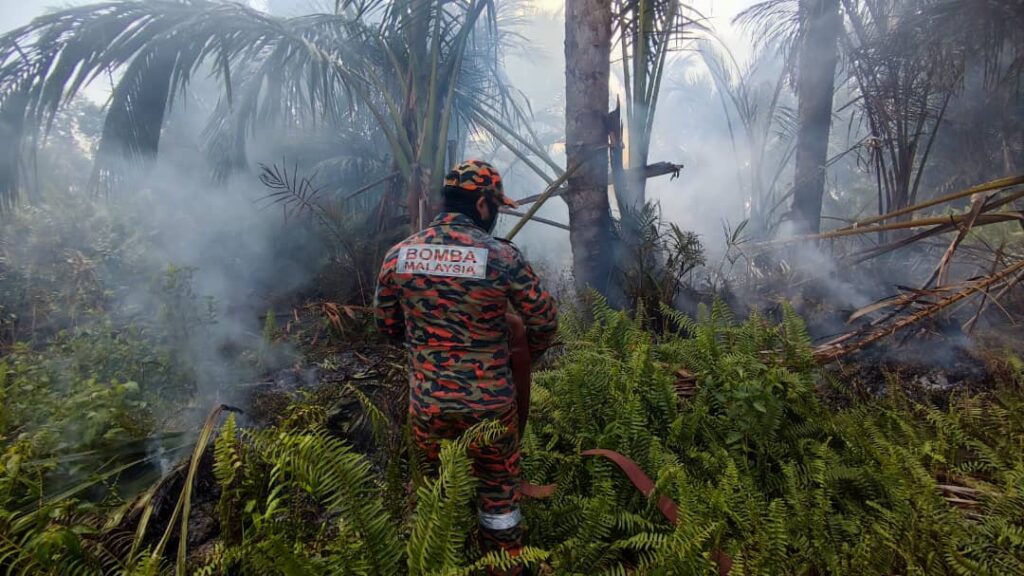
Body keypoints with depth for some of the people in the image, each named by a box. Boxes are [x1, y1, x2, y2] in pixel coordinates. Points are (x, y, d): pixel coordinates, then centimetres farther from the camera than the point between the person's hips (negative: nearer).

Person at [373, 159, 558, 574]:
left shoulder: (398, 255, -3)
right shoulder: (503, 256, -13)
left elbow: (386, 324, 8)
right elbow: (545, 321, -5)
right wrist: (527, 354, 16)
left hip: (426, 403, 3)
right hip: (488, 402, -2)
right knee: (498, 490, 19)